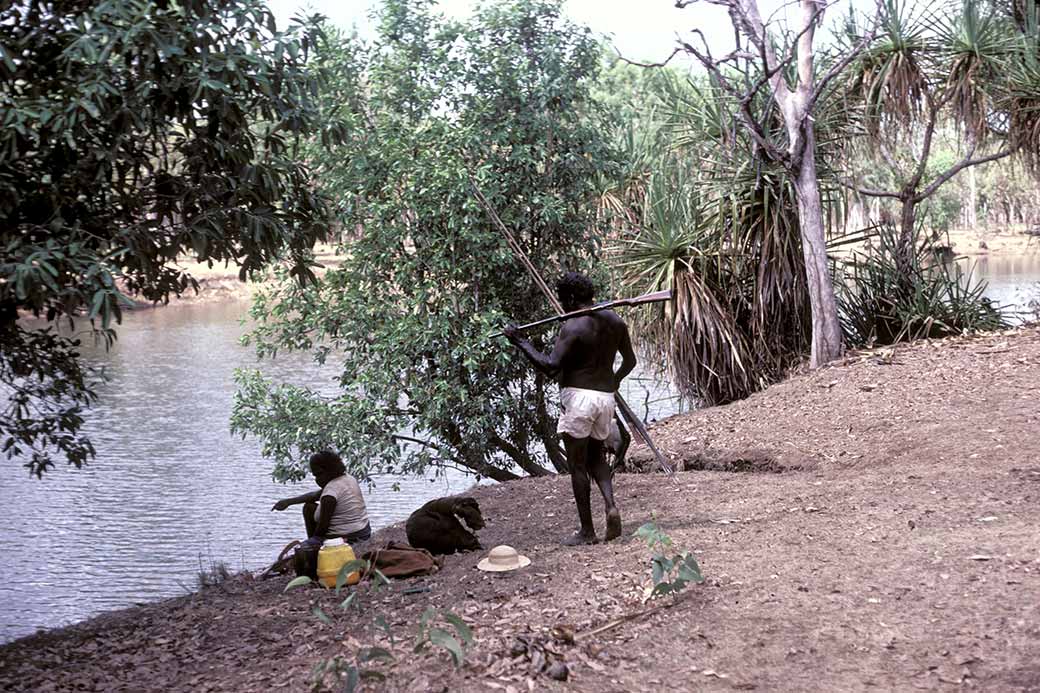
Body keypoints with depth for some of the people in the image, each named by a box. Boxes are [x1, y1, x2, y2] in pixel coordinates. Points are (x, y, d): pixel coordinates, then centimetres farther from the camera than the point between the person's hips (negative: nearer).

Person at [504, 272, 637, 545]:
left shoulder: (573, 327, -14)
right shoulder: (614, 320, 7)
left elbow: (550, 368, -22)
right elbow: (630, 361, 16)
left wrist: (521, 343, -14)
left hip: (577, 396, -7)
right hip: (605, 397, 7)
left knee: (577, 464, 2)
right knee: (596, 456, 22)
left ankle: (587, 531, 6)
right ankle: (611, 505, -2)